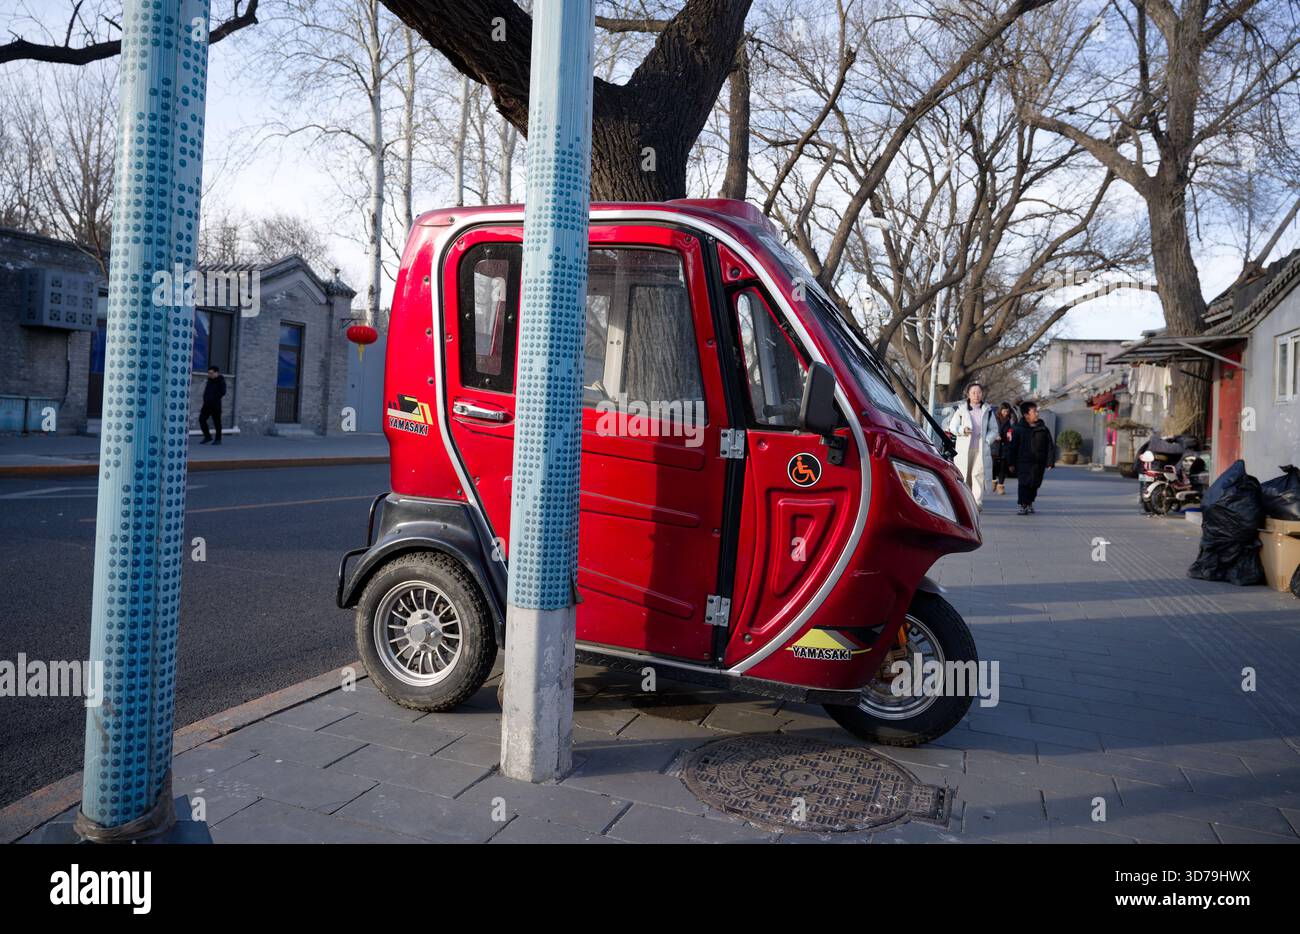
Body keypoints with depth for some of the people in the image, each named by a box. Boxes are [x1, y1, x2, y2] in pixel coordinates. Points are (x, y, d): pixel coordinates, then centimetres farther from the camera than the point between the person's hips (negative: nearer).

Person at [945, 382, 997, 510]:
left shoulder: (988, 410, 12)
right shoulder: (961, 410, 8)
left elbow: (994, 429, 15)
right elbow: (952, 426, 9)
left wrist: (987, 441, -2)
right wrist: (962, 430, -11)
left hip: (981, 448, 0)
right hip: (964, 448, 0)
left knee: (979, 474, -11)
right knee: (964, 475, 0)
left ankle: (977, 502, -13)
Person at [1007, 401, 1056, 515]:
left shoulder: (1043, 429, 5)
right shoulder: (1019, 429, -1)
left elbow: (1050, 447, 6)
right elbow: (1013, 447, 2)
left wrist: (1050, 462, -1)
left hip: (1038, 463, 2)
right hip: (1023, 462, -2)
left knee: (1034, 484, 9)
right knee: (1024, 484, -8)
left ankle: (1029, 503, 27)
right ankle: (1023, 505, -4)